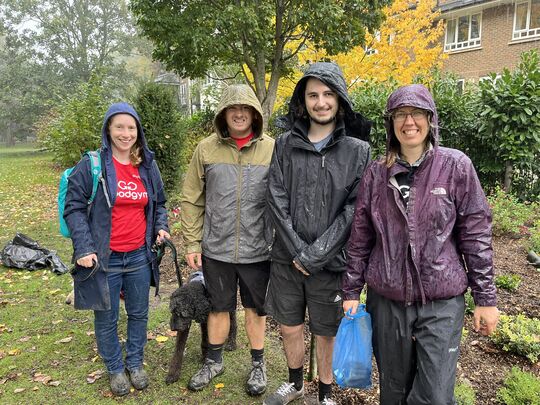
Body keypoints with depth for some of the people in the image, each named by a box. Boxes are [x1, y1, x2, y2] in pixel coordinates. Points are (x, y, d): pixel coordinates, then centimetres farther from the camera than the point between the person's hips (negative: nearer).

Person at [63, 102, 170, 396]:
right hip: (103, 258, -4)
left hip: (139, 256, 4)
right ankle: (115, 369, 32)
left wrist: (161, 226, -1)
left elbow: (158, 203, 18)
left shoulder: (148, 166, 6)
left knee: (139, 313, 16)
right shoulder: (91, 165, -8)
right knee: (106, 318, 10)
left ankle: (135, 364, 36)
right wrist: (84, 248, -16)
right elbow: (74, 208, -7)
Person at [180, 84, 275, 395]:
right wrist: (192, 243, 0)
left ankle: (258, 365, 36)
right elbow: (192, 199, 2)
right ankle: (214, 361, 39)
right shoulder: (207, 149, -2)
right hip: (216, 249, 1)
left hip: (257, 250, -1)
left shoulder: (272, 149, -5)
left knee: (256, 308, 15)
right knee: (219, 307, 17)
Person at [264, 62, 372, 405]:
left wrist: (316, 255, -15)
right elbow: (277, 199, -3)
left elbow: (355, 209, -11)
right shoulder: (286, 144, 1)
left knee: (327, 333, 12)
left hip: (330, 262, -2)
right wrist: (296, 250, -11)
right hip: (287, 259, 3)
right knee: (290, 327, 17)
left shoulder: (358, 150, -5)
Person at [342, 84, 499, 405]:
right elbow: (360, 237, 5)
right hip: (386, 300, 2)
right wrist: (351, 291, 7)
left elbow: (476, 234, -3)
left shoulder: (456, 166, -5)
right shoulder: (377, 174, 1)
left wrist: (486, 298, -3)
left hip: (442, 302, -2)